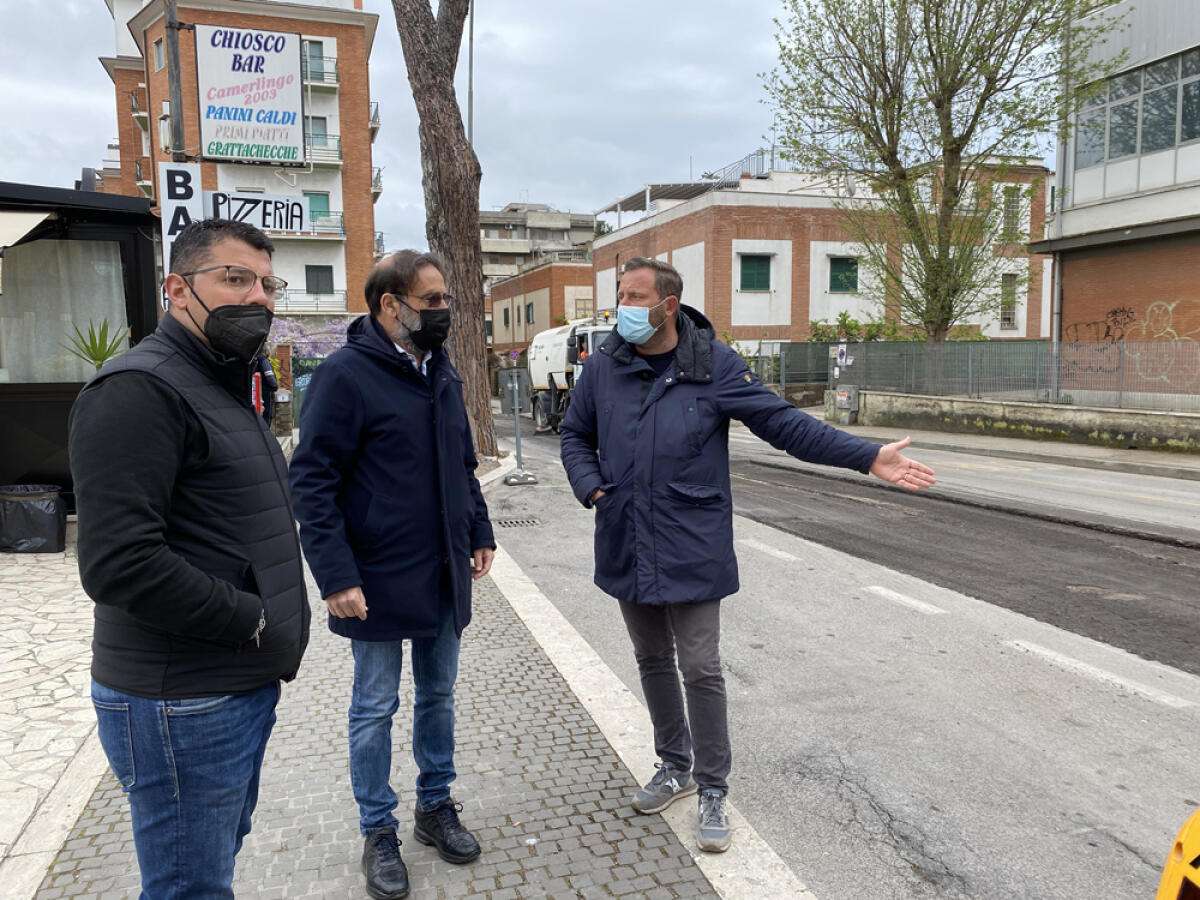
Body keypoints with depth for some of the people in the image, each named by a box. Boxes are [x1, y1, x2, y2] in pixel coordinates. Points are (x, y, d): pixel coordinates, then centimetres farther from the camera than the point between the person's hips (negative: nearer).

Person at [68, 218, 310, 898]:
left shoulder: (226, 388, 15)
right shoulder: (140, 390, -18)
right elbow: (119, 564, -27)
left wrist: (275, 637, 11)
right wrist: (254, 621, -19)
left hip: (247, 686, 9)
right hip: (183, 707, -9)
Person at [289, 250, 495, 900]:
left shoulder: (442, 373, 8)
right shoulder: (345, 375, -15)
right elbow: (311, 482, -17)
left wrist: (480, 534, 12)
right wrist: (336, 577, -20)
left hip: (445, 577, 7)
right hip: (379, 581, -6)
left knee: (438, 696, 18)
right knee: (375, 709, 10)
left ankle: (436, 806, 37)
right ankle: (378, 833, 28)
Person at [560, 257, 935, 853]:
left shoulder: (713, 366, -8)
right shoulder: (604, 366, 0)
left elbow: (784, 423, -7)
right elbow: (575, 436, 13)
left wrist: (868, 458, -13)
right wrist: (592, 489, -6)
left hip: (690, 550, -4)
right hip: (627, 548, 4)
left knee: (700, 670, 0)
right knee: (653, 662, 17)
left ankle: (712, 791, 21)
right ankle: (675, 766, 39)